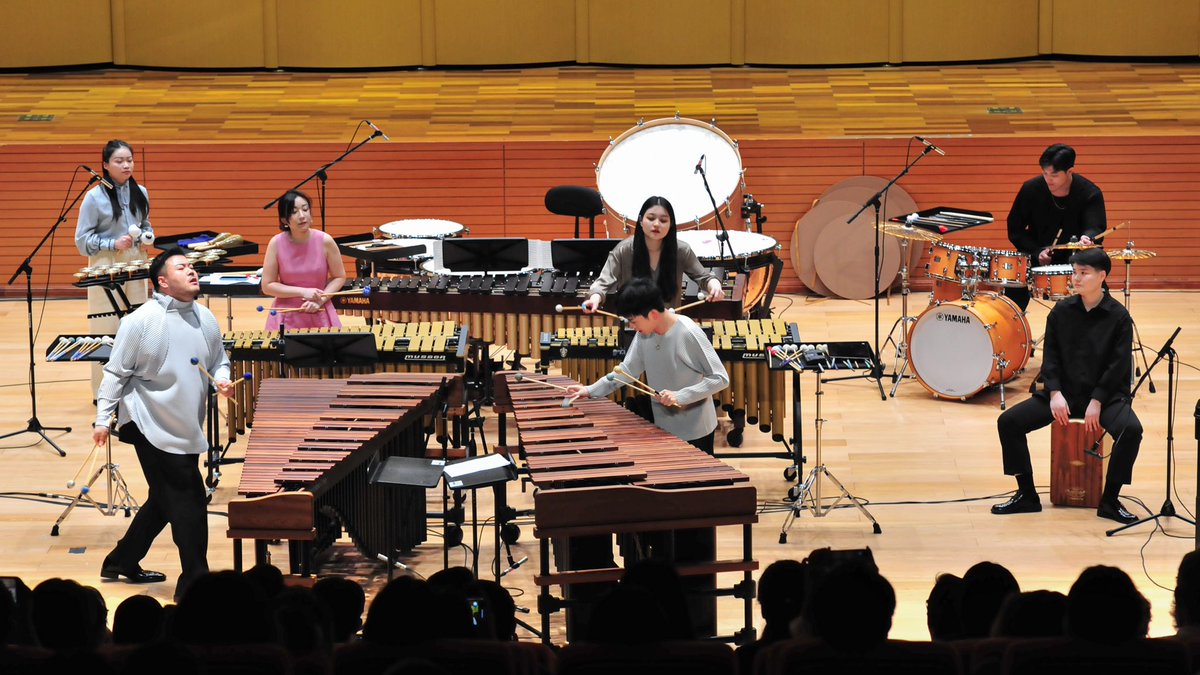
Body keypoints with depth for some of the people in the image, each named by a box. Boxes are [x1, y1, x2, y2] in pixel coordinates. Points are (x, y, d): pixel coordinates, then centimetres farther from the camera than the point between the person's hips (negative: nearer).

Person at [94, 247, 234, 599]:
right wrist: (103, 419, -9)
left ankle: (121, 563, 35)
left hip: (188, 430, 8)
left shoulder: (206, 319, 7)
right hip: (152, 427, -8)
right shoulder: (141, 321, -11)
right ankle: (195, 581, 0)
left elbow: (219, 360, 20)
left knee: (163, 502, 18)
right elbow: (116, 372, -8)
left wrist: (222, 379, -2)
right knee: (189, 503, -9)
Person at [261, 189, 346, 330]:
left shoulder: (325, 241, -11)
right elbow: (267, 286, -8)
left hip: (319, 315, 1)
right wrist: (303, 292, -16)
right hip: (287, 317, -1)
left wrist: (320, 300, -14)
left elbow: (339, 277, 1)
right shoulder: (276, 243, -11)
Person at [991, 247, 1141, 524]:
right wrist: (1055, 393, -11)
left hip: (1105, 394, -3)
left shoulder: (1118, 316, -5)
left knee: (1131, 429, -33)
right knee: (1008, 421, -14)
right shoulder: (1061, 311, 5)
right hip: (1064, 392, 3)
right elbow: (1050, 356, 4)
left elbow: (1119, 365, -9)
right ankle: (1026, 495, -2)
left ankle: (1110, 501, -16)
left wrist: (1097, 402, -17)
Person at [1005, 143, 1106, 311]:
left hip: (1076, 259, 0)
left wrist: (1088, 238, -50)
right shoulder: (1030, 189, -8)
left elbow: (1096, 227, -25)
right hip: (1037, 258, 0)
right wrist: (1036, 252, -16)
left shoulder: (1090, 194, -12)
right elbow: (1015, 229, -1)